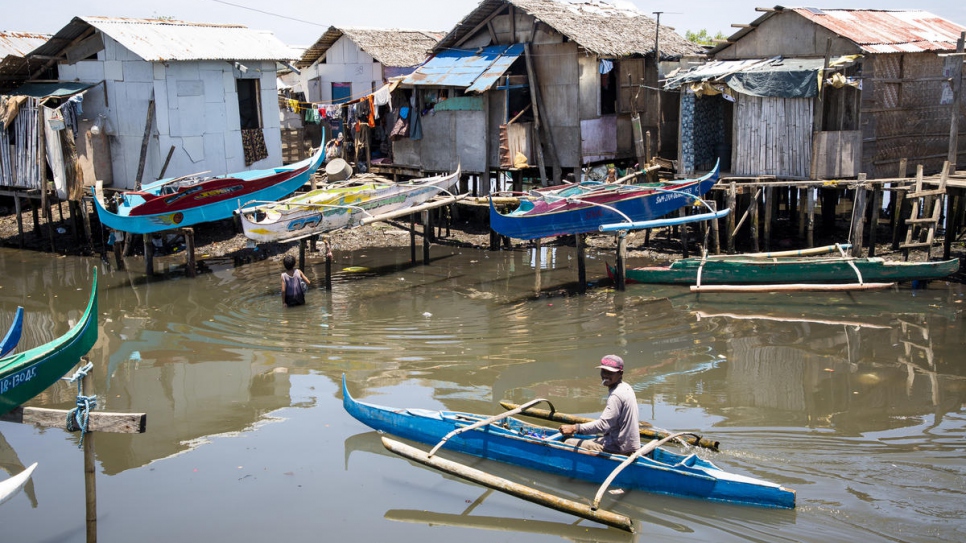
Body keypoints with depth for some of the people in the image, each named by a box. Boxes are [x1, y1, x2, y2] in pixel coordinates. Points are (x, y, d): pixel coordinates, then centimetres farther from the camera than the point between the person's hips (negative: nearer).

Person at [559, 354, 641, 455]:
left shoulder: (616, 395, -21)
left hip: (619, 448, -11)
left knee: (568, 443, -8)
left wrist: (574, 428, -28)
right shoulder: (626, 388, 11)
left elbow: (603, 425, -28)